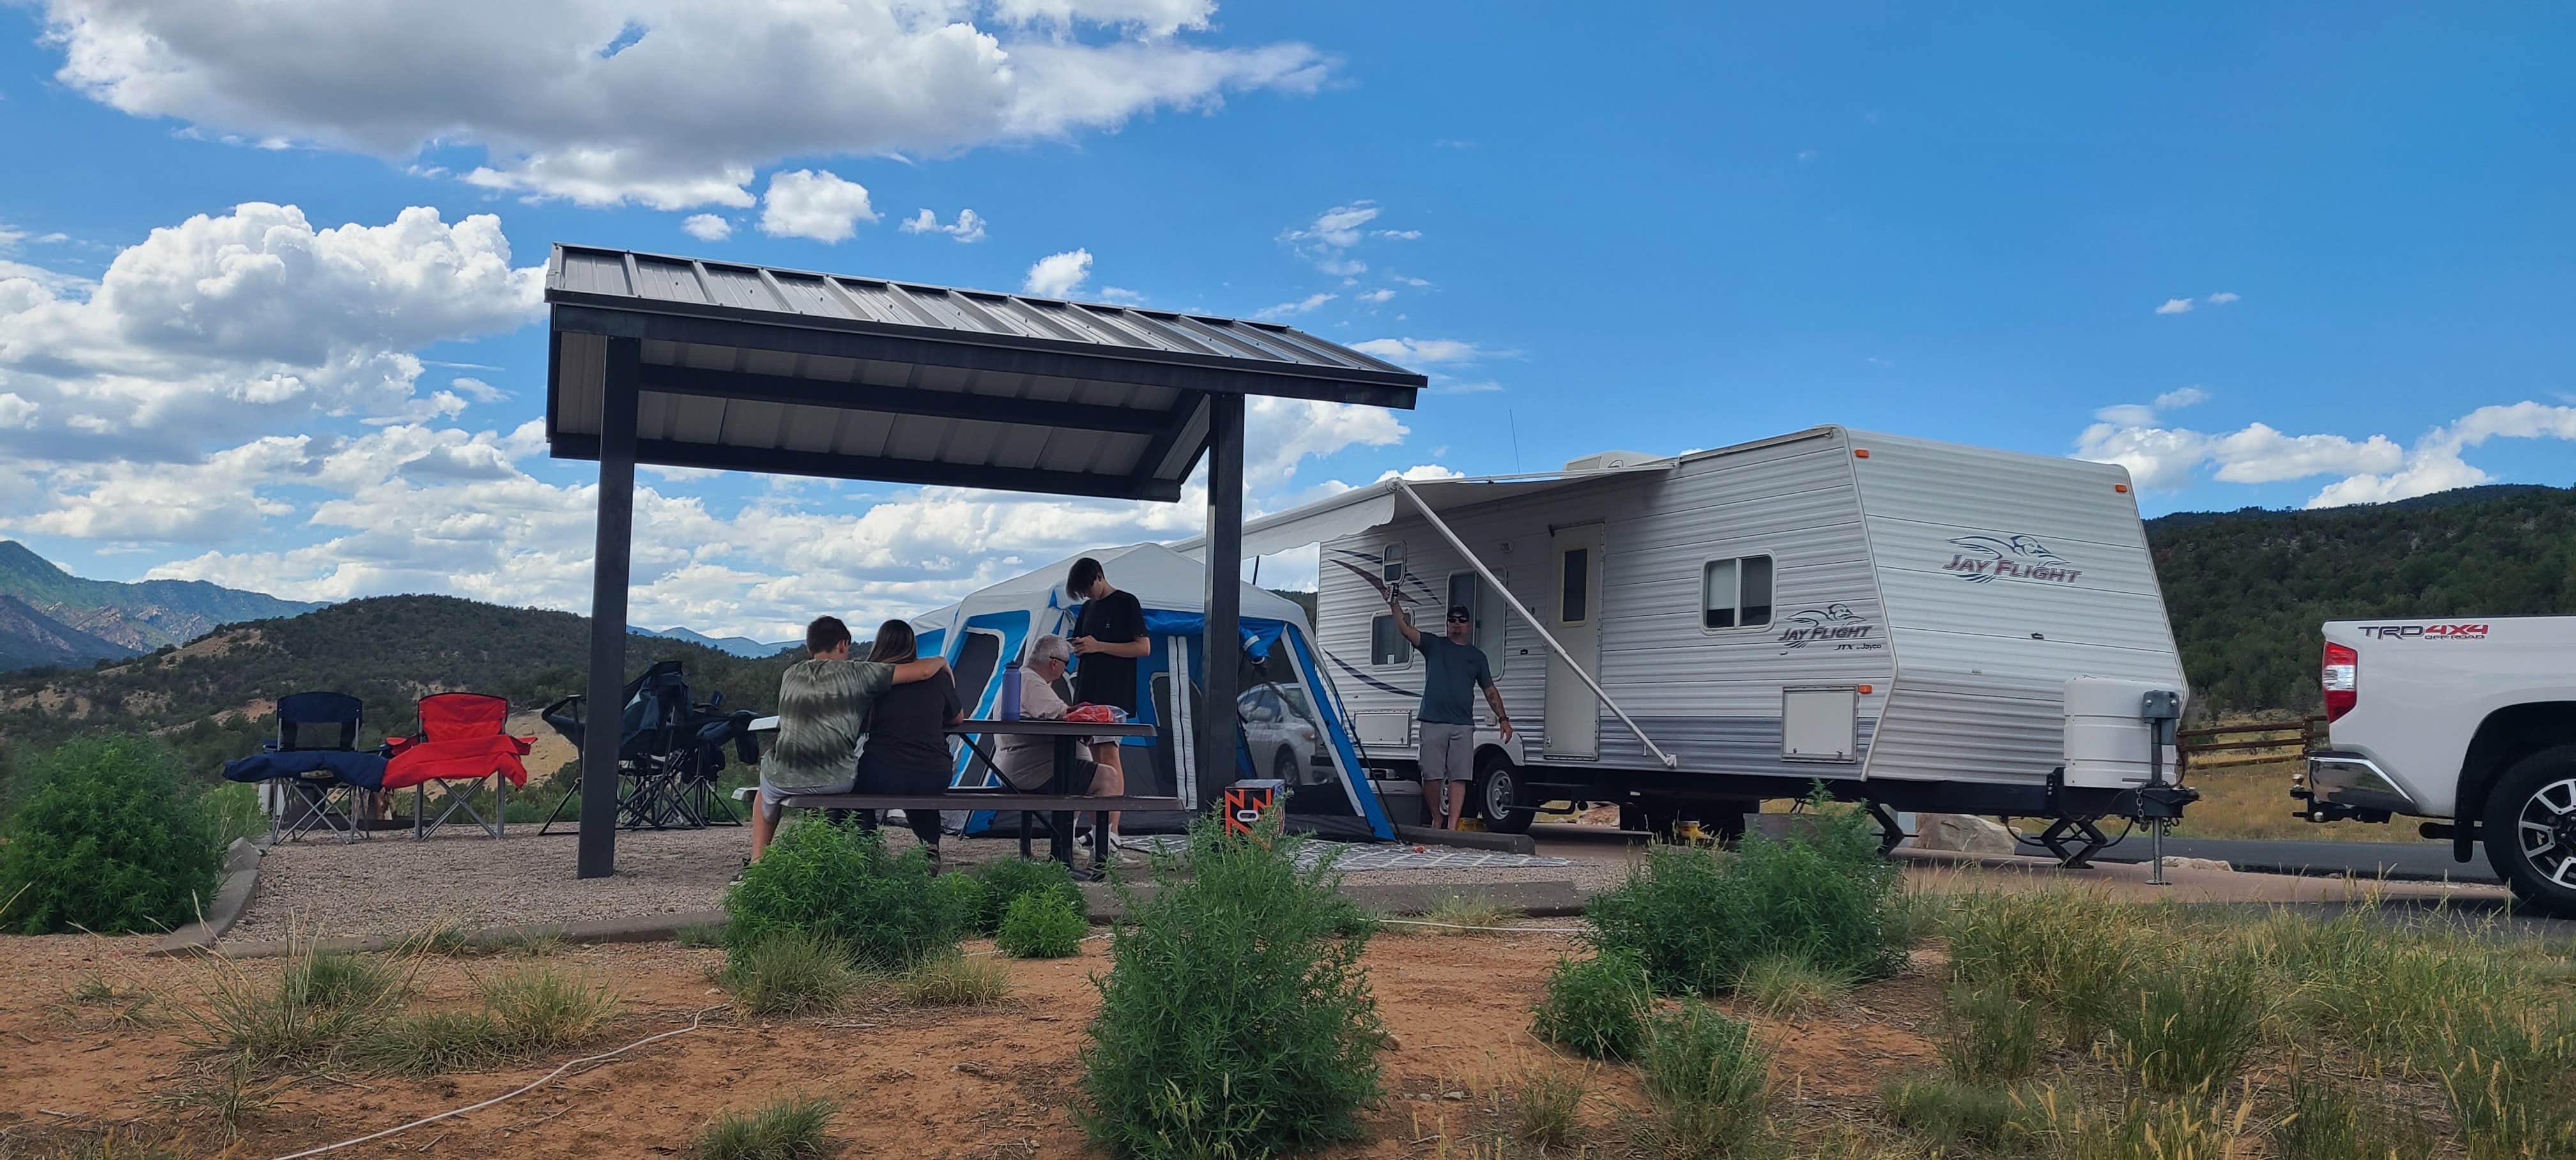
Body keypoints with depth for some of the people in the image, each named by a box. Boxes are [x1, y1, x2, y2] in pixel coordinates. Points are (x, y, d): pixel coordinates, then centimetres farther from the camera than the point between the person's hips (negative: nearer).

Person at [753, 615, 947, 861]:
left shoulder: (790, 674, 13)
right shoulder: (856, 673, 0)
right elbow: (923, 671, -3)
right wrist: (942, 662, 20)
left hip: (784, 779, 3)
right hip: (835, 781, -2)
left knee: (767, 790, 39)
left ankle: (757, 862, 32)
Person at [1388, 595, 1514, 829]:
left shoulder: (1477, 656, 19)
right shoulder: (1434, 645, 12)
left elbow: (1490, 690, 19)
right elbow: (1406, 630, -3)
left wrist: (1503, 718, 9)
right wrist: (1395, 605, -17)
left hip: (1463, 725, 1)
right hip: (1433, 722, -1)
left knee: (1459, 776, -7)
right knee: (1432, 775, -4)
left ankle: (1452, 826, -8)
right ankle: (1436, 819, 12)